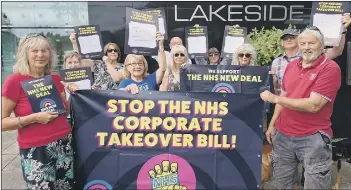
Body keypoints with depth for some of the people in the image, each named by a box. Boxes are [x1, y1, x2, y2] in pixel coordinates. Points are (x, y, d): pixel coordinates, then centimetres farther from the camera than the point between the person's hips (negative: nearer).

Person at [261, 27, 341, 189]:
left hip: (313, 138, -6)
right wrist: (272, 125, 10)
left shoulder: (330, 69, -13)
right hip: (283, 134, 6)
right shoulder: (291, 66, 7)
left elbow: (313, 105, -21)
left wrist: (274, 98, -16)